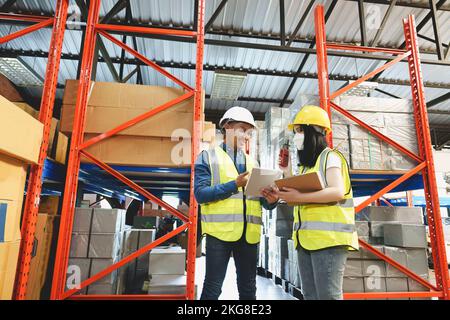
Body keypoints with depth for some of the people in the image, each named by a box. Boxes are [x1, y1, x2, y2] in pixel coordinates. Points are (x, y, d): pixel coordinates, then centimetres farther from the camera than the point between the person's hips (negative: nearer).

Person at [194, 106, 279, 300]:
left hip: (249, 233, 5)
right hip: (220, 231, -5)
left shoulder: (252, 163, 16)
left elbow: (264, 203, 11)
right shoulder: (208, 157, 2)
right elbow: (200, 193, -11)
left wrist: (271, 200, -12)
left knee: (248, 289, 14)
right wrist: (234, 184, -19)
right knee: (212, 288, 3)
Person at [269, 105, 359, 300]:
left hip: (328, 237, -8)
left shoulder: (330, 156, -3)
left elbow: (338, 192, -17)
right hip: (306, 238, 8)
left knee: (327, 295, -5)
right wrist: (287, 173, 13)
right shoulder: (306, 164, 22)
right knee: (310, 295, 11)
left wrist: (299, 197, -22)